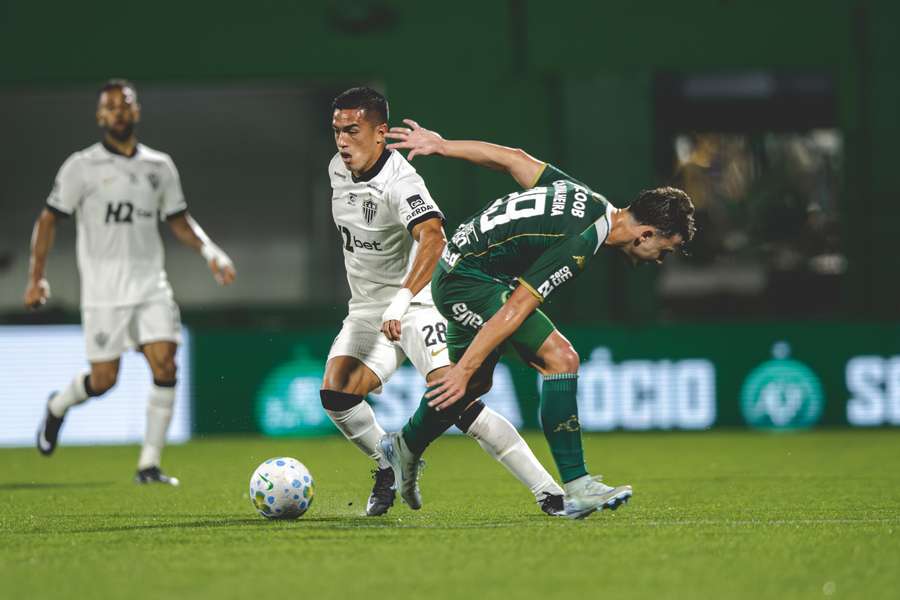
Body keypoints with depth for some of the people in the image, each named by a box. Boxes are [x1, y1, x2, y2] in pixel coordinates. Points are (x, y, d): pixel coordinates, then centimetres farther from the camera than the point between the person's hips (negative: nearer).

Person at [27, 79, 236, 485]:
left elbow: (179, 221, 17)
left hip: (151, 284, 3)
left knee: (165, 366, -13)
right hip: (104, 291, -3)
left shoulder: (159, 166, 10)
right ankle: (57, 408, 33)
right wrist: (37, 277, -5)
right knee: (103, 381, -2)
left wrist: (210, 252, 1)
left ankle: (149, 465, -7)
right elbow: (49, 219, 1)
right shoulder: (82, 167, -2)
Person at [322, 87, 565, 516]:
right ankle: (390, 466, 11)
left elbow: (433, 238, -41)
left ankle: (547, 491, -22)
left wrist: (401, 300, -54)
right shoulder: (338, 170, 4)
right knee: (335, 394, -16)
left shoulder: (400, 182, -22)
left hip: (417, 303, -7)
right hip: (368, 310, 7)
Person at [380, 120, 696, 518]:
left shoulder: (585, 198, 0)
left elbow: (513, 159, 7)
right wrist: (464, 369, -24)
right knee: (560, 358, -19)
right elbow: (515, 310, -26)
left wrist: (440, 146, 14)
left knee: (475, 383, 25)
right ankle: (577, 490, -20)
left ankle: (405, 448, 50)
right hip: (468, 282, -10)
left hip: (456, 275, 10)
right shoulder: (578, 248, -26)